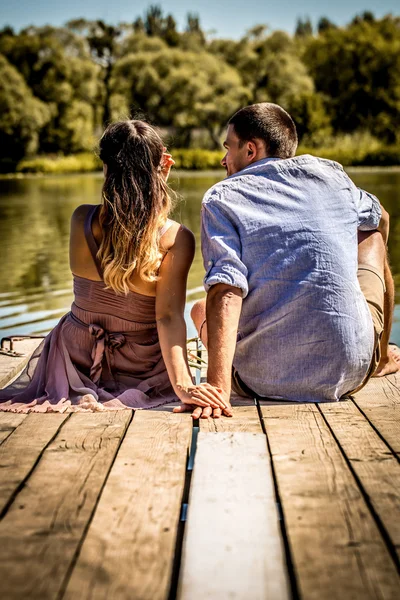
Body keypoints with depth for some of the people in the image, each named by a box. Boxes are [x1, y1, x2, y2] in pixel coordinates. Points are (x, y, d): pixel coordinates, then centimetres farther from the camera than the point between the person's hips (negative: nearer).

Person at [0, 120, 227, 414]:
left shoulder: (81, 220, -15)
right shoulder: (176, 239, -26)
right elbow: (169, 317, -33)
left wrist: (157, 180, 1)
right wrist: (183, 386, -38)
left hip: (75, 357, 5)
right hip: (139, 367, -4)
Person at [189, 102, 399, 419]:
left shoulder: (221, 198, -3)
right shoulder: (329, 172, 5)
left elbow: (226, 292, -18)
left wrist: (217, 387, -25)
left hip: (264, 383, -1)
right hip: (349, 373, 2)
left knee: (202, 310, 30)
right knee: (371, 235, 28)